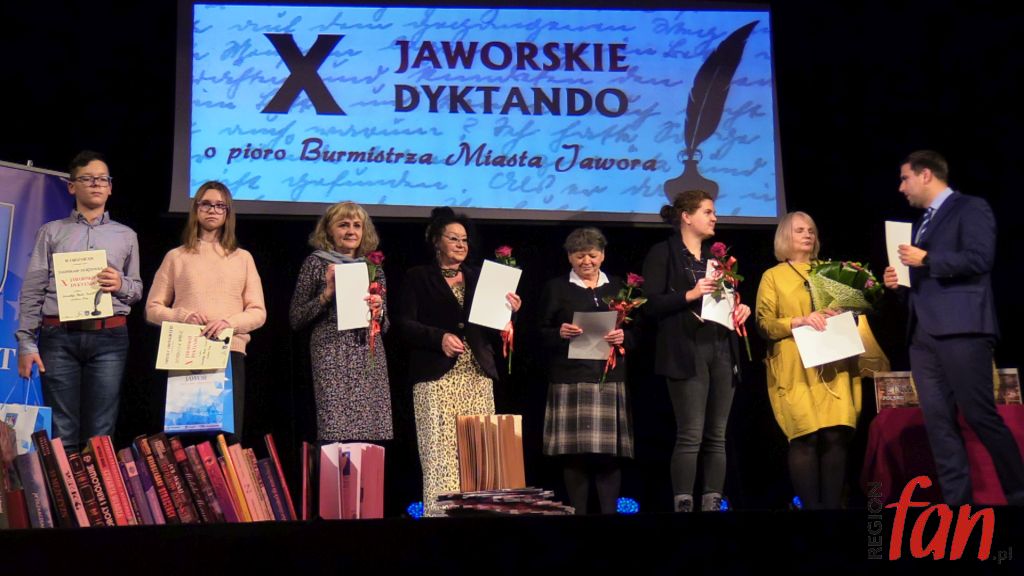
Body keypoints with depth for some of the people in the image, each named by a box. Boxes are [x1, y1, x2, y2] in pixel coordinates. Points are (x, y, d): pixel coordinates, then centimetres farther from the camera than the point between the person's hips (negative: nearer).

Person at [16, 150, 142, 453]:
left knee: (101, 432, -1)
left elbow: (138, 289, 18)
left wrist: (121, 286, -6)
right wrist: (26, 344, -3)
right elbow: (32, 291, 6)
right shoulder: (51, 232, 10)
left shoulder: (126, 236, 15)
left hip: (109, 338, 1)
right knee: (61, 432, -3)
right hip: (60, 337, -1)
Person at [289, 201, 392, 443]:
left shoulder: (374, 268, 17)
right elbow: (295, 319, 4)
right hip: (332, 357, -4)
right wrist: (326, 295, -7)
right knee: (335, 433, -13)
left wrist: (378, 312, -1)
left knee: (372, 435, -4)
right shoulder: (317, 263, 6)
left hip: (371, 359, 4)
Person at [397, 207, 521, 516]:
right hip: (436, 377, -4)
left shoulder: (478, 277, 20)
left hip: (478, 374, 4)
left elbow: (492, 327, 18)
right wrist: (439, 338, -16)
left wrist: (508, 310, -2)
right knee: (440, 452, -11)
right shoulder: (418, 277, 9)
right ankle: (439, 513, -11)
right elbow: (406, 324, 0)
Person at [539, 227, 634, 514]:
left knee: (611, 450, -3)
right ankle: (577, 512, 2)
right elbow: (542, 334, 4)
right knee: (574, 450, -4)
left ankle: (609, 510, 3)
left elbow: (635, 333, 14)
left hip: (610, 378, 2)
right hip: (571, 379, -2)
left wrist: (623, 337, -8)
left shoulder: (617, 287, 16)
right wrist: (560, 333, -16)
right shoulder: (556, 288, 8)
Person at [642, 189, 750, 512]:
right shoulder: (663, 253, 1)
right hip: (687, 351, -6)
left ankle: (713, 504, 7)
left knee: (717, 437, 5)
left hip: (722, 350, 7)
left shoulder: (717, 256, 21)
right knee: (690, 436, -11)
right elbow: (651, 305, -8)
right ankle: (683, 505, -10)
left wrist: (741, 309, 4)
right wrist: (689, 295, -19)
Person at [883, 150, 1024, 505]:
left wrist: (926, 259, -11)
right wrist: (900, 283, 11)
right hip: (923, 334, 8)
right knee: (938, 422, 0)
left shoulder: (970, 208, 1)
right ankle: (957, 500, 1)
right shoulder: (922, 223, 25)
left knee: (980, 416, -10)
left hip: (961, 328, -8)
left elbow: (980, 258, -14)